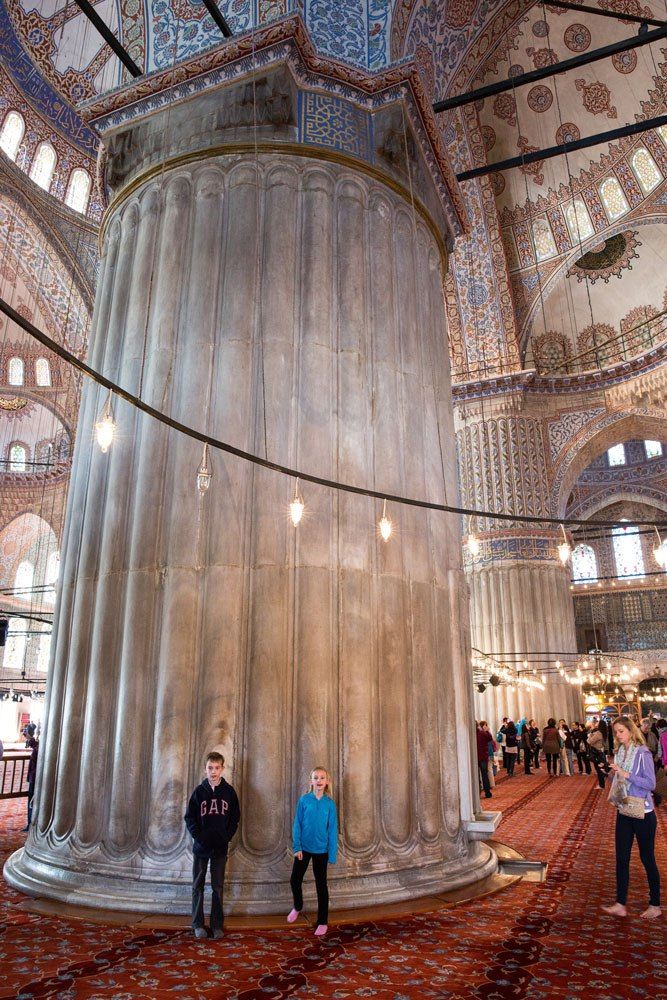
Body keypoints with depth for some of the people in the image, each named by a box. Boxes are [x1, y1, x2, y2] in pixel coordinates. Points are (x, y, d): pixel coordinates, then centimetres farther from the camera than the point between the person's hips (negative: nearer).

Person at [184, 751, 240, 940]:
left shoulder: (229, 791, -2)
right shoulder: (199, 791, -3)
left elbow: (235, 818, 3)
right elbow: (189, 818, -1)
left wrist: (226, 837, -7)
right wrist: (198, 836, -11)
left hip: (220, 848, 0)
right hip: (201, 847, 0)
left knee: (217, 888, 7)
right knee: (198, 886, 8)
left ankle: (217, 925, 15)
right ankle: (198, 924, 19)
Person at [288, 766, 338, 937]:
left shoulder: (330, 804, -7)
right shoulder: (304, 800, -7)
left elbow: (332, 830, -4)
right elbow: (297, 825, -3)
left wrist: (332, 854, -5)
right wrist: (297, 847, -9)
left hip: (321, 850, -1)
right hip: (304, 848, 1)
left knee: (321, 884, 8)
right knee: (295, 880, 8)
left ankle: (323, 922, 22)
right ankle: (297, 907, 38)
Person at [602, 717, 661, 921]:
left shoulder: (642, 753, -15)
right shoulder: (619, 753, 4)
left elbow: (651, 783, -18)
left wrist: (626, 774, -25)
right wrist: (614, 774, -8)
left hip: (642, 813, -6)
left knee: (647, 858, 8)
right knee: (621, 858, 9)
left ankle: (655, 905, 24)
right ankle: (620, 905, 17)